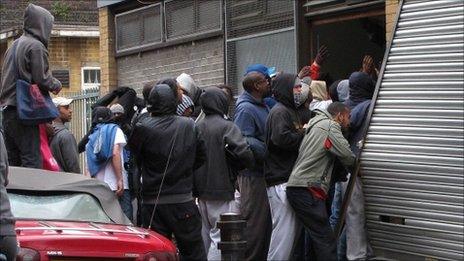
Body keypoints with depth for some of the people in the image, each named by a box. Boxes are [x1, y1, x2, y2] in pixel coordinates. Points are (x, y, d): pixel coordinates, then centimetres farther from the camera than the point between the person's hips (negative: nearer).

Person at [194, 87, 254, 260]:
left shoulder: (197, 127, 6)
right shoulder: (227, 127, -12)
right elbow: (244, 153, -22)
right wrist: (238, 166, -2)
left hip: (201, 189, 7)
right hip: (222, 190, -7)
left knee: (206, 235, 17)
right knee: (220, 236, -5)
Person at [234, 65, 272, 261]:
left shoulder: (262, 106, 16)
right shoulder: (246, 109, -15)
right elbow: (245, 142, -24)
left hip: (263, 171, 10)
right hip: (252, 173, -10)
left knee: (265, 220, 14)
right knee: (254, 220, -7)